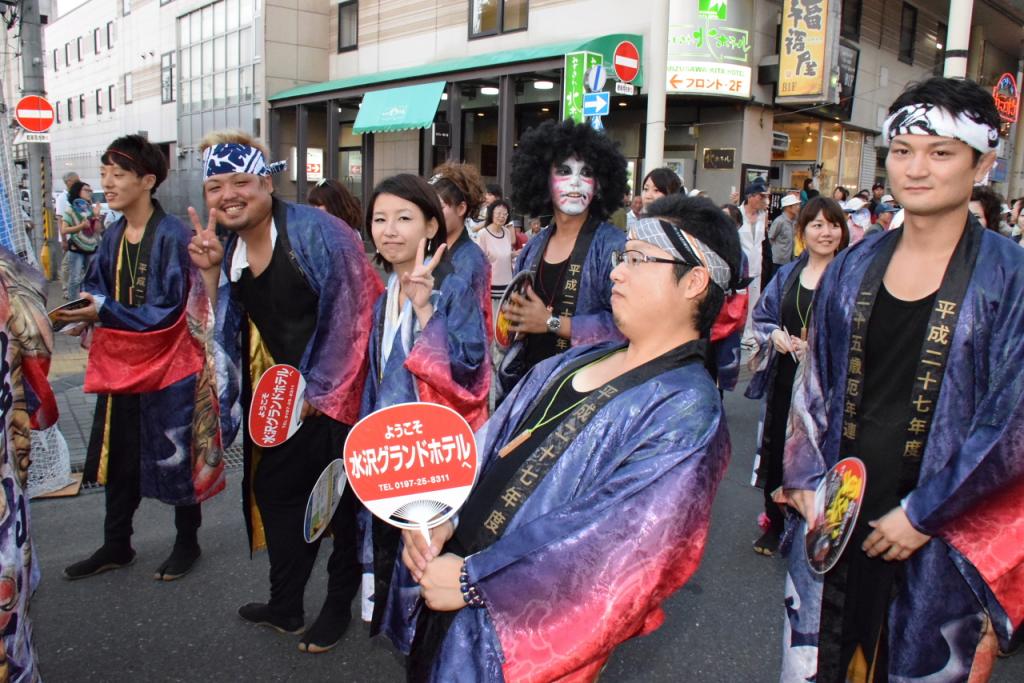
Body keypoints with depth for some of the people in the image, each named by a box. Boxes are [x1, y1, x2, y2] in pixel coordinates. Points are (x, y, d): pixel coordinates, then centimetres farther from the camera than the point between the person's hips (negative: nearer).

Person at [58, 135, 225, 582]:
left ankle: (187, 542, 27)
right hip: (119, 363, 7)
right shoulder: (114, 236, 6)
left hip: (167, 366, -7)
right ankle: (116, 546, 32)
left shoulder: (171, 236, -16)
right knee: (117, 457, 16)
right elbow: (97, 289, 12)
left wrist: (103, 312, -24)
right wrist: (84, 312, -9)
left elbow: (169, 309, -19)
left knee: (175, 457, 7)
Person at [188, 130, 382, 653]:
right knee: (273, 490, 16)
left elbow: (354, 310, -18)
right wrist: (208, 273, -8)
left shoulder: (316, 231, -17)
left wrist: (319, 389, -13)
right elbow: (224, 330, 8)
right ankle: (285, 606, 36)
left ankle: (338, 605, 28)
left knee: (341, 501, 7)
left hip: (335, 394, -7)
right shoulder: (225, 249, 5)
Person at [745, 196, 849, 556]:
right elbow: (761, 317, 15)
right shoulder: (787, 275, 11)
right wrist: (775, 335, -5)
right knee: (776, 450, 9)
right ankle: (774, 524, 28)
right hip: (785, 379, 4)